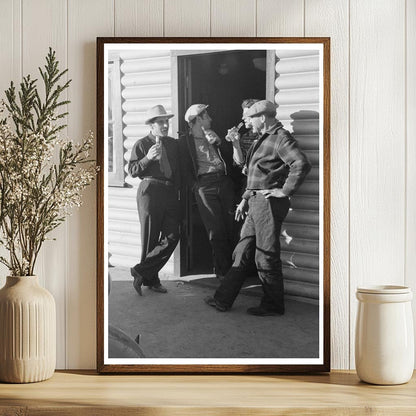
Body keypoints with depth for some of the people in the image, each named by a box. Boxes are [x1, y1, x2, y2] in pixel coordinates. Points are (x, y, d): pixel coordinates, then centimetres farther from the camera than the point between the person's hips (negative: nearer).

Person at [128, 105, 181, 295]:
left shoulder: (173, 144, 16)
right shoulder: (141, 144, 2)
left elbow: (178, 170, 22)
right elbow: (132, 170, -3)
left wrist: (178, 189, 7)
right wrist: (148, 158, -16)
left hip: (171, 192, 5)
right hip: (149, 190, -5)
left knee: (172, 236, -5)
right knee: (150, 238, -1)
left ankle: (142, 271, 2)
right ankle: (150, 279, 10)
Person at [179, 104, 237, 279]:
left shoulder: (214, 137, 20)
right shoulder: (185, 141, 6)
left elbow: (231, 154, 12)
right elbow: (185, 168, 2)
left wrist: (218, 142, -3)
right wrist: (195, 187, -6)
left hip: (224, 182, 4)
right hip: (204, 184, -4)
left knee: (230, 227, 0)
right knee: (216, 230, -8)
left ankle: (232, 267, 10)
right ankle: (222, 270, 1)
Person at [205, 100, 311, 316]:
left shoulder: (281, 138, -13)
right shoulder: (264, 138, 18)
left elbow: (302, 164, -28)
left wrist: (285, 191, -22)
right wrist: (245, 198, 21)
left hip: (269, 203, -10)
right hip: (256, 202, 10)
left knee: (267, 256, -2)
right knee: (243, 252, 11)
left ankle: (273, 305, 10)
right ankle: (223, 299, 16)